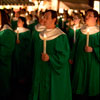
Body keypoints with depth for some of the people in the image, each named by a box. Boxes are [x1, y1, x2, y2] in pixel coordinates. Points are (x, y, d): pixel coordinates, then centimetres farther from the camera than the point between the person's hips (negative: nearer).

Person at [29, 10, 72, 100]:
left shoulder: (61, 37, -14)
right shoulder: (39, 35, 7)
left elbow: (64, 55, -19)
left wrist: (50, 57, -28)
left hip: (53, 73, -6)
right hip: (40, 71, 6)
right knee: (40, 92, 14)